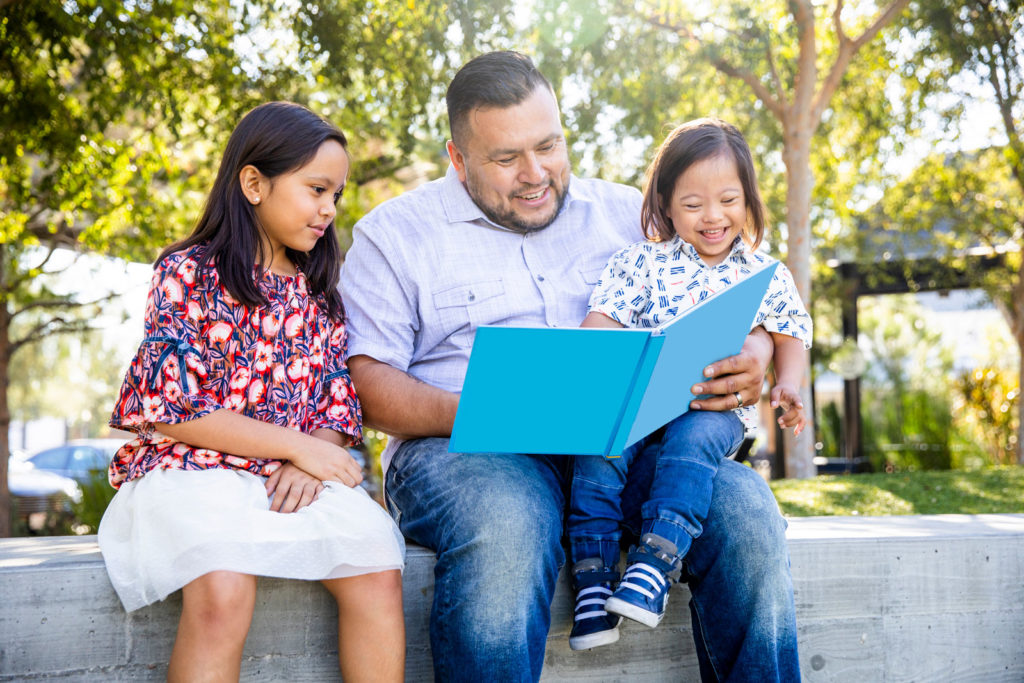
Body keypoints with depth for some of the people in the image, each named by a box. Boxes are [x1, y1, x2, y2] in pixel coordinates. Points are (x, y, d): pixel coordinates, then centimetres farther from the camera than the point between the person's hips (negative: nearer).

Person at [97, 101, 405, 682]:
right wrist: (297, 445, -11)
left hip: (298, 477, 5)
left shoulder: (319, 289, 16)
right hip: (190, 468, -4)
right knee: (223, 589, -33)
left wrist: (309, 464, -11)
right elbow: (173, 409, -9)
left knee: (378, 566, -22)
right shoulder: (189, 273, -1)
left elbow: (339, 405, 12)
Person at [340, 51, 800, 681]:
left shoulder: (625, 213, 18)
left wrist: (754, 352, -8)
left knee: (744, 509, -25)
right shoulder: (395, 234, 10)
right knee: (506, 530, -37)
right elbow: (365, 379, 0)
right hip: (465, 447, -2)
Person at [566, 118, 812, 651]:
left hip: (717, 410, 0)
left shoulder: (767, 276, 13)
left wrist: (787, 387, -1)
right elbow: (601, 321, 0)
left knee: (691, 438, -35)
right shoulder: (642, 262, 9)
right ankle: (593, 576, -27)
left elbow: (789, 338, 19)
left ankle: (656, 562, -40)